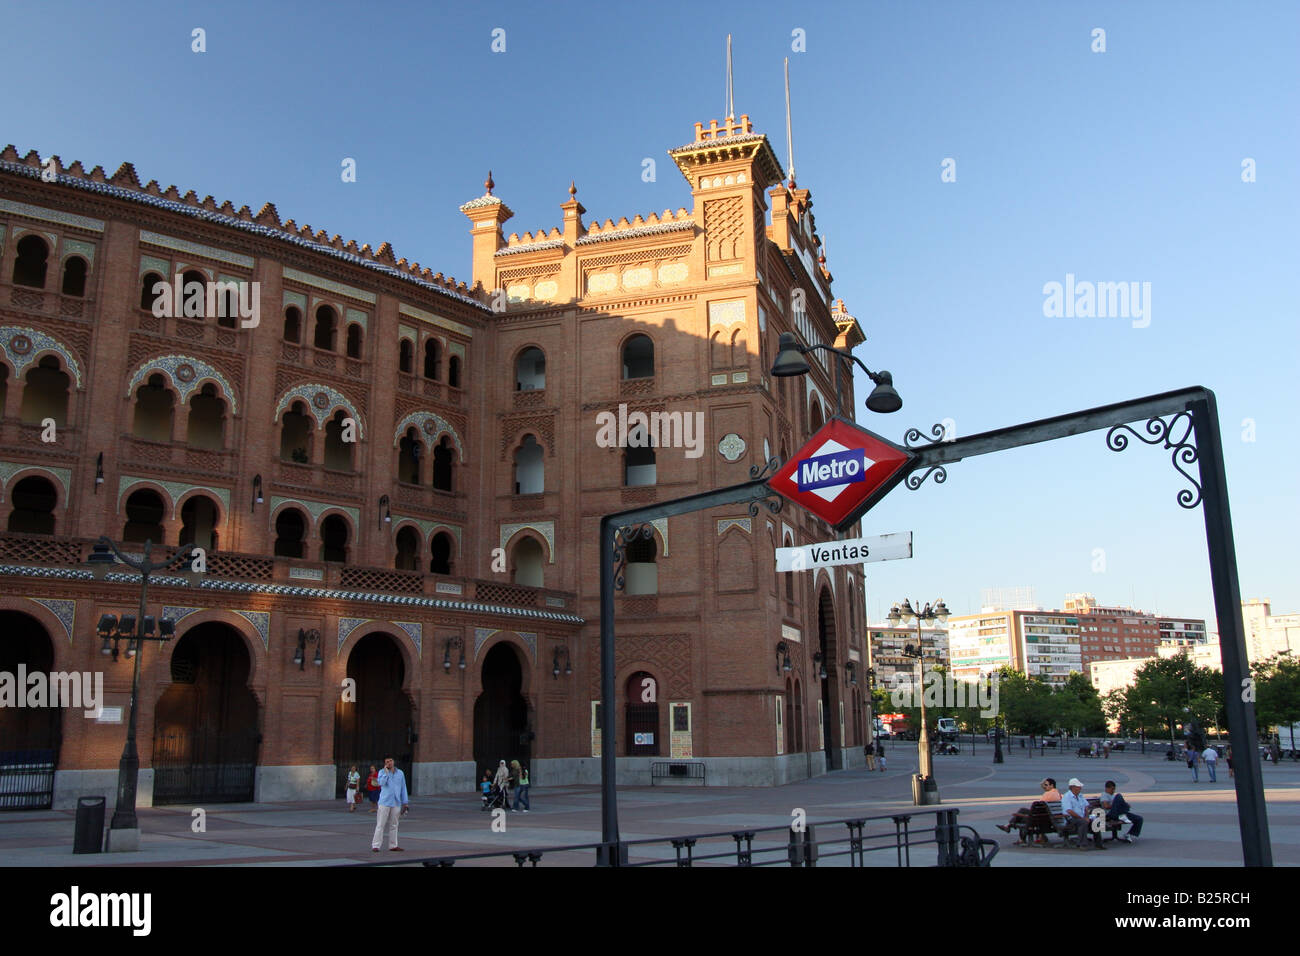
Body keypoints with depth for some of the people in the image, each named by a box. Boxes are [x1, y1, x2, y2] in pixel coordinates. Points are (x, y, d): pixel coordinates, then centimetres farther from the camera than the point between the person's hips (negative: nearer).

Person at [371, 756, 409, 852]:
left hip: (396, 803, 3)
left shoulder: (400, 773, 10)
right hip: (385, 802, -3)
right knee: (380, 825, -5)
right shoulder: (382, 772, 1)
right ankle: (375, 845, -3)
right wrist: (386, 772, -15)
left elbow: (403, 788, 12)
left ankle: (393, 845, 16)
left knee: (393, 825, 9)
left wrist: (405, 802, 9)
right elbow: (381, 783, -18)